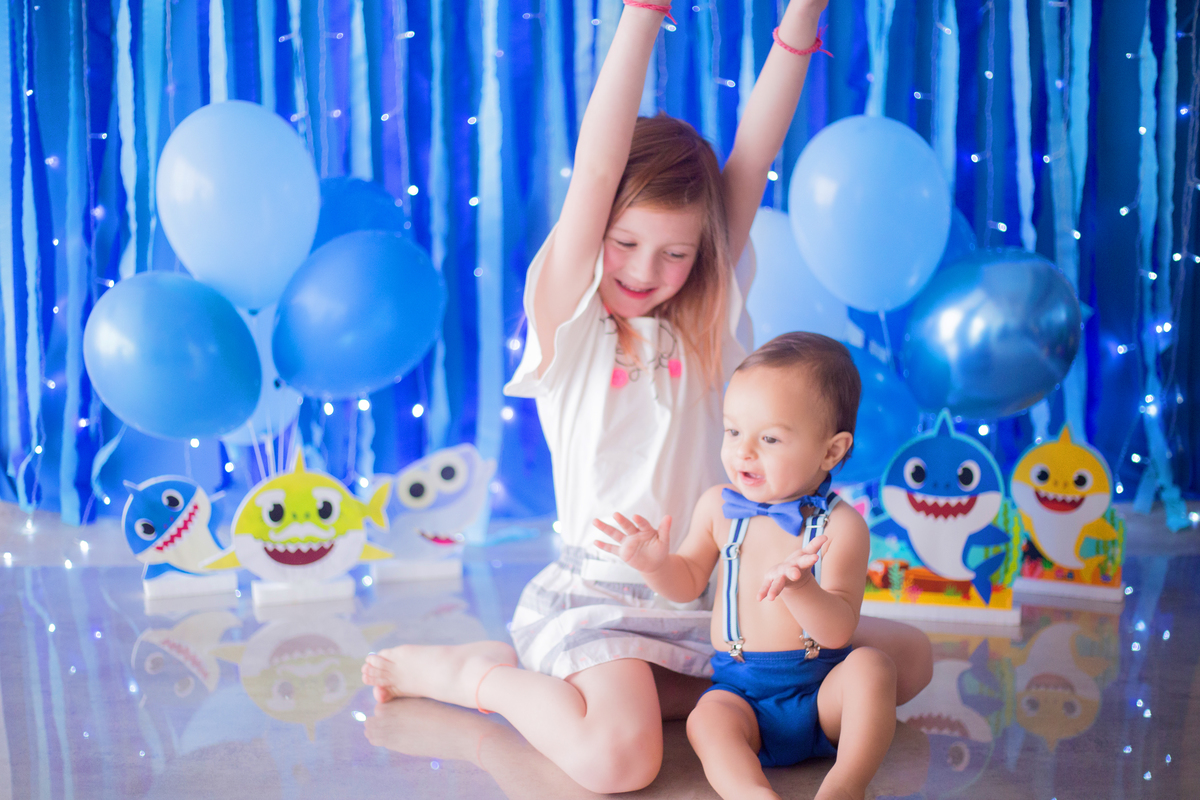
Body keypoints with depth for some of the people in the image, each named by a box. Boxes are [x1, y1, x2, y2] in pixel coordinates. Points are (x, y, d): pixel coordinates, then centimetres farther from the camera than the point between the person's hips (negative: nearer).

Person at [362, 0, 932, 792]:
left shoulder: (704, 322, 7)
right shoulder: (569, 325, -4)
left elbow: (753, 159, -2)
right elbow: (596, 170, -17)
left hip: (715, 597, 6)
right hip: (601, 593, -6)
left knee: (908, 656, 1)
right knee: (618, 756, -33)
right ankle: (474, 673, 0)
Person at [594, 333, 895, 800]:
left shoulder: (839, 525, -10)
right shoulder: (719, 507, 2)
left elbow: (839, 630, -19)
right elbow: (689, 582, 16)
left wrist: (800, 587, -40)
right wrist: (655, 564, -7)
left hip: (820, 690, -2)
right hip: (741, 688, 2)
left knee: (871, 665, -30)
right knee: (707, 719, -28)